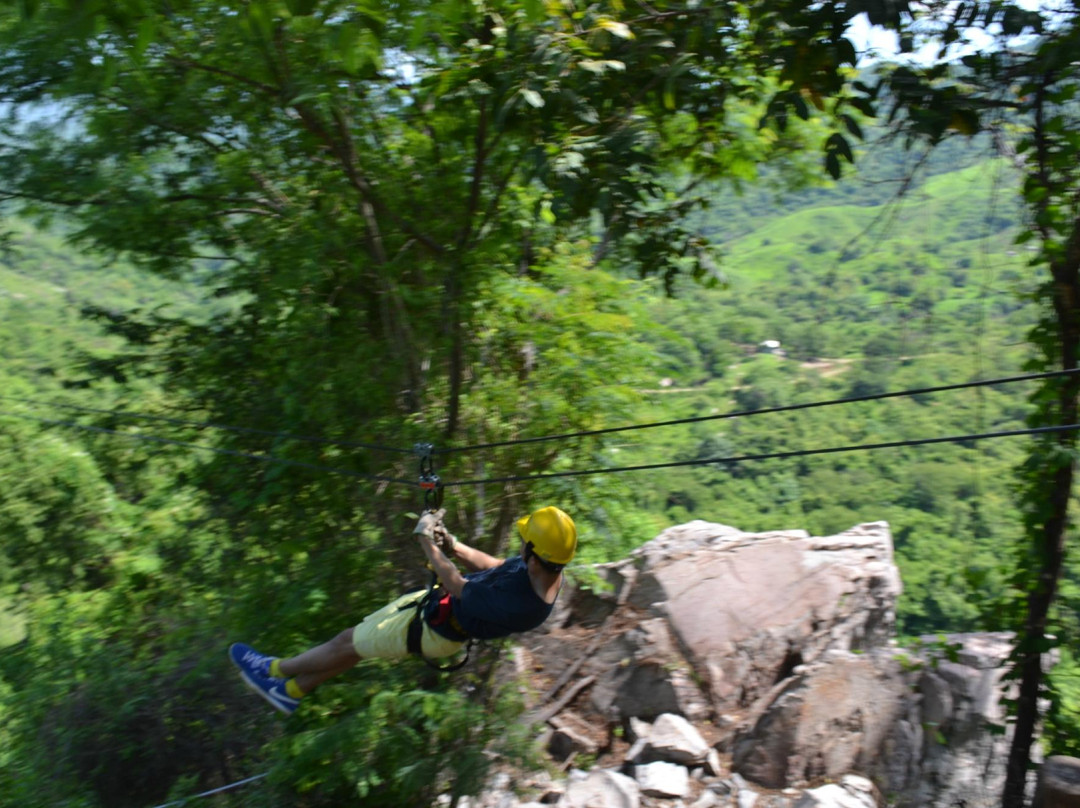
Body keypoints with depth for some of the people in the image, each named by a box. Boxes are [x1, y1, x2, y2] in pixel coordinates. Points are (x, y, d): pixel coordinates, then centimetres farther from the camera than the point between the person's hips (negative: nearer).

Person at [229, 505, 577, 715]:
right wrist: (454, 546, -14)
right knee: (359, 637, 20)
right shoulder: (551, 571, -17)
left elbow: (457, 586, -27)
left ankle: (273, 670, 36)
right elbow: (494, 567, -1)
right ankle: (292, 691, 40)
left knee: (348, 642, 11)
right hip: (446, 600, 8)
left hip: (437, 630, -8)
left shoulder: (515, 604, -41)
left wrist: (427, 541, -16)